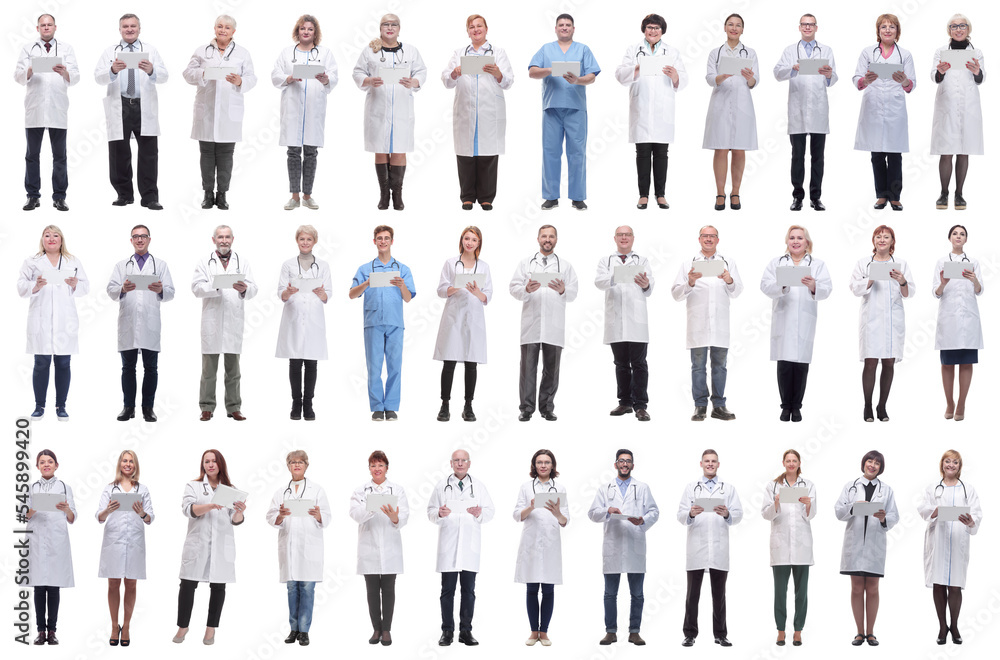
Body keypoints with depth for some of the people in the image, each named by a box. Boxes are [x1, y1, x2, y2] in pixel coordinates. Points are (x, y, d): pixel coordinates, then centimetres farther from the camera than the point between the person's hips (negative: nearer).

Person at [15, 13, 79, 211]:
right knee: (32, 155, 1)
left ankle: (59, 197, 3)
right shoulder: (28, 49, 14)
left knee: (60, 156, 0)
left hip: (58, 109, 0)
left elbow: (75, 78, 3)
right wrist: (29, 71, -18)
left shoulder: (66, 49, 13)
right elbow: (19, 76, 4)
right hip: (34, 109, 0)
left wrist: (65, 73, -19)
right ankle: (33, 196, 5)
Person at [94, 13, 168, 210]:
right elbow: (99, 77, -2)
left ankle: (150, 197, -2)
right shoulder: (110, 52, 10)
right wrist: (113, 70, -24)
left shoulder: (150, 51, 11)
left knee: (149, 153, -4)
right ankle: (124, 194, 15)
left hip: (145, 107, 0)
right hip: (119, 107, 0)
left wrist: (151, 70, -24)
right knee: (119, 153, 3)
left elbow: (163, 76, -1)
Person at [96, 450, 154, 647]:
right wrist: (108, 510, -21)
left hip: (134, 542, 1)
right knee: (113, 585, 2)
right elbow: (99, 517, 1)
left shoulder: (142, 490, 11)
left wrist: (142, 513, -16)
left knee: (130, 585, 3)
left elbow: (150, 519, 6)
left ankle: (126, 627, 10)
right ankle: (114, 627, 11)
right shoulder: (109, 489, 9)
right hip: (113, 540, -1)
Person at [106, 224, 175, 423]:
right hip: (128, 324, 1)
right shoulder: (121, 266, 16)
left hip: (150, 324, -1)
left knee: (150, 368, 0)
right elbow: (111, 290, 2)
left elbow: (170, 294, 3)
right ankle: (129, 407, 7)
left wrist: (161, 290, -20)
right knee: (128, 367, 3)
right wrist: (123, 289, -20)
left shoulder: (160, 265, 14)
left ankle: (148, 408, 5)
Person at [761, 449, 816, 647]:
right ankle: (781, 631, 5)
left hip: (801, 543, 0)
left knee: (801, 589, 1)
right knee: (780, 590, -1)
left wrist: (808, 504, -18)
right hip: (780, 542, 0)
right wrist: (776, 504, -17)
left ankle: (798, 631, 7)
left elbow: (811, 515, 4)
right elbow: (766, 514, 3)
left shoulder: (808, 485, 9)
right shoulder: (773, 486, 9)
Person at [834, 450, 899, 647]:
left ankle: (870, 632, 8)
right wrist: (854, 507, -18)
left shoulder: (886, 490, 11)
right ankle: (860, 632, 7)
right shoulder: (850, 486, 10)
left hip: (875, 544, 0)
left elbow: (894, 517, 3)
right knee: (857, 588, 2)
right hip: (854, 542, 0)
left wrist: (884, 518, -18)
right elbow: (839, 511, 0)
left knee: (872, 589, 3)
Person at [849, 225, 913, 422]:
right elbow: (856, 288, -1)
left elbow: (908, 293, 8)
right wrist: (874, 277, -16)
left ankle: (882, 407, 9)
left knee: (889, 363, 2)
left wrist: (902, 281, -13)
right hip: (872, 318, -2)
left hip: (893, 320, 2)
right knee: (870, 363, -8)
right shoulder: (863, 263, 10)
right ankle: (868, 407, -1)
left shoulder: (901, 265, 13)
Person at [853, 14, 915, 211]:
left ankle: (894, 196, 3)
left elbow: (912, 85, 3)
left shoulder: (905, 55, 10)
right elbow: (857, 80, 2)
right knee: (877, 155, 4)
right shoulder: (868, 52, 9)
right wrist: (865, 80, -22)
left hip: (895, 109, 0)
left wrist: (905, 82, -20)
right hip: (873, 109, 0)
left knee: (895, 155, -3)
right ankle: (881, 195, 12)